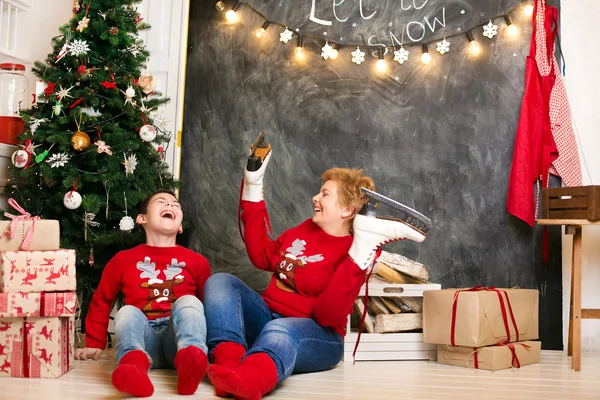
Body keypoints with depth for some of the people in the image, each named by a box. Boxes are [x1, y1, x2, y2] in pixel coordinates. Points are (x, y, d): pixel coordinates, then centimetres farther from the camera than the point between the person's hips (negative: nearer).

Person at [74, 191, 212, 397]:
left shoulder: (196, 261, 12)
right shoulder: (124, 259, 13)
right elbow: (101, 301, 21)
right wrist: (95, 344, 20)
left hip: (176, 338, 0)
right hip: (143, 338, 1)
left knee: (188, 301, -26)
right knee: (127, 312, -27)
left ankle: (191, 358, -59)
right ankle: (134, 364, -61)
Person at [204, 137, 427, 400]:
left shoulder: (352, 254, -13)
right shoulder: (305, 230, 11)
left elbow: (326, 315, -25)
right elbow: (261, 257, 19)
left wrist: (358, 256, -36)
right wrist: (253, 187, 18)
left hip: (316, 335, -8)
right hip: (268, 315, 8)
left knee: (279, 331, -41)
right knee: (220, 282, -12)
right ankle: (229, 363, -39)